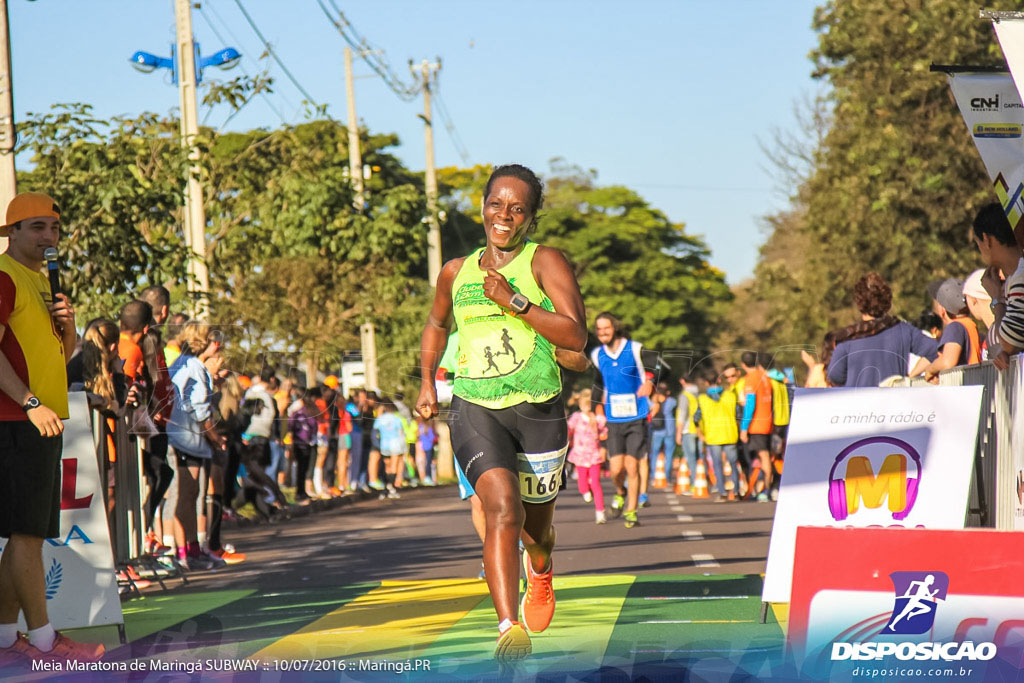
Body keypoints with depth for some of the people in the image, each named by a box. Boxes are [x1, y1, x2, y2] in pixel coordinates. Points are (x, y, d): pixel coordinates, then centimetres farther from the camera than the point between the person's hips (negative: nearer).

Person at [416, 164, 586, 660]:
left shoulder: (545, 262, -4)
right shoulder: (456, 272, 9)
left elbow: (576, 337, -16)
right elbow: (436, 327, 30)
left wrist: (514, 302, -23)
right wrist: (427, 383, 18)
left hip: (538, 410, -1)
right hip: (475, 409, 1)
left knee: (535, 525, 15)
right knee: (502, 508, -24)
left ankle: (539, 573, 54)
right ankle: (509, 628, -30)